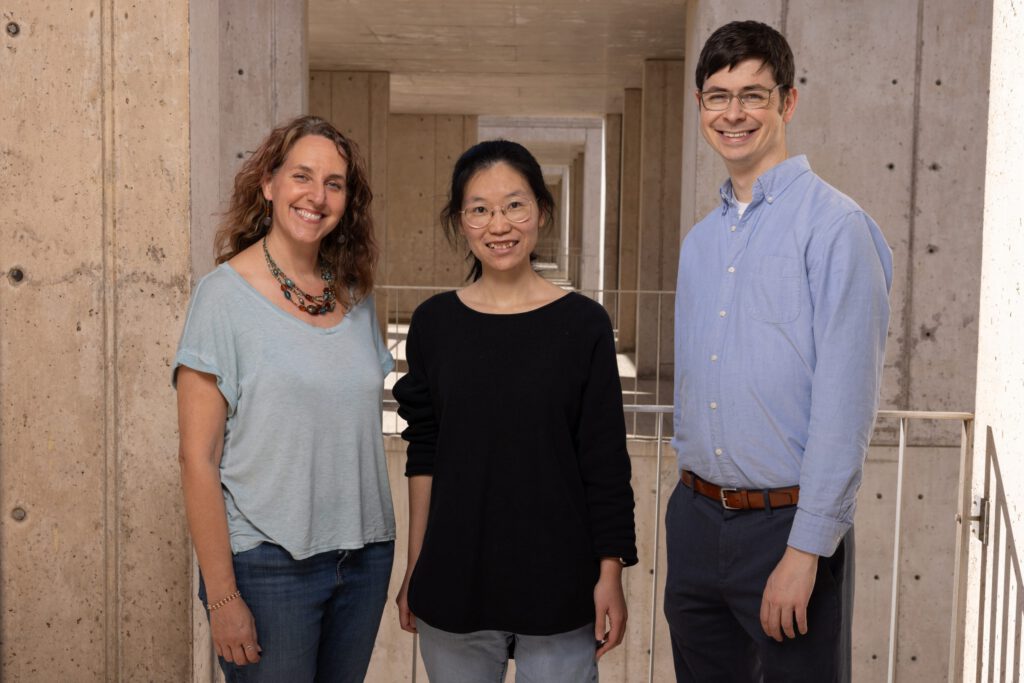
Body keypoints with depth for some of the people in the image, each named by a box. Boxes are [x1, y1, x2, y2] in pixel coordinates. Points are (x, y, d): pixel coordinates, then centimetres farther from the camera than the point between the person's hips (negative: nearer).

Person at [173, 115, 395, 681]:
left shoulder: (356, 296, 6)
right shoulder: (224, 295, -9)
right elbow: (197, 458, -11)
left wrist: (380, 549, 9)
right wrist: (223, 597, -14)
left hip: (364, 558, 5)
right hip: (267, 566, -5)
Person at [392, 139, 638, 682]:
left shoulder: (582, 324, -5)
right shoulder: (434, 323, 0)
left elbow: (605, 462, -3)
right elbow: (423, 455, 5)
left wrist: (611, 573, -5)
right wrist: (414, 569, 6)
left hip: (557, 581, -1)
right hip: (454, 578, 2)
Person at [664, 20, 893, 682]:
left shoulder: (835, 225, -11)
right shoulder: (700, 242, 12)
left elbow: (845, 402, -17)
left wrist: (806, 548, -19)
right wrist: (694, 496, 15)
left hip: (786, 524, -6)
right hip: (695, 520, 7)